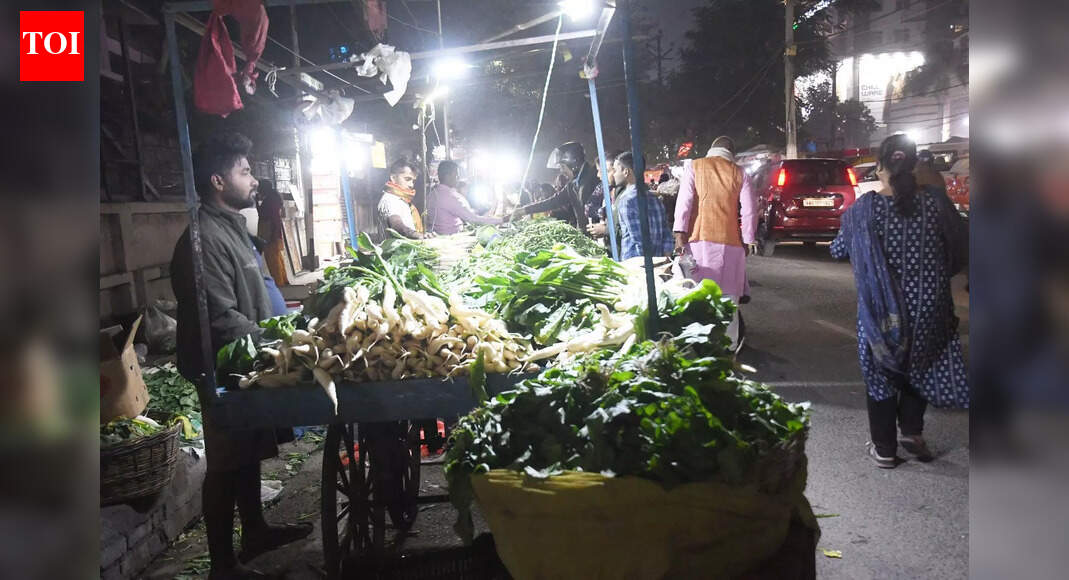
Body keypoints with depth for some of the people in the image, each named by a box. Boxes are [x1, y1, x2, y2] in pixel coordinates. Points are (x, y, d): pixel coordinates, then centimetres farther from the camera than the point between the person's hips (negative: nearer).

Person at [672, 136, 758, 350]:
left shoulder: (694, 167, 7)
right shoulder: (739, 174, 9)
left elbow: (684, 200, -3)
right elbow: (749, 210, 4)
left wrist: (680, 234, -6)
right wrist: (748, 241, 11)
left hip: (699, 240, -1)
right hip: (729, 242, 1)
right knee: (728, 298, 5)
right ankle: (730, 345, 8)